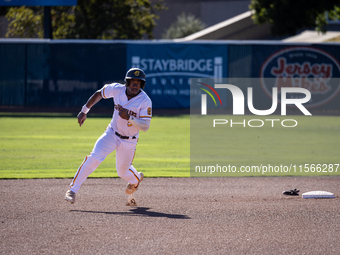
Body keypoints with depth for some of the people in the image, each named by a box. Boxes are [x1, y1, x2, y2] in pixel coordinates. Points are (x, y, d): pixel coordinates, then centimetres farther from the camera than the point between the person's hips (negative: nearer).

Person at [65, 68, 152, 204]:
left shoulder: (145, 101, -22)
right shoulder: (117, 89, -15)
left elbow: (145, 126, -26)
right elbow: (99, 94, 4)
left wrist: (130, 118, -41)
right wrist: (84, 111, 1)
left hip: (129, 142, -1)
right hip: (112, 134, 1)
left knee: (122, 171, 15)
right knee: (94, 158, -22)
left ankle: (136, 178, 54)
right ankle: (73, 189, -16)